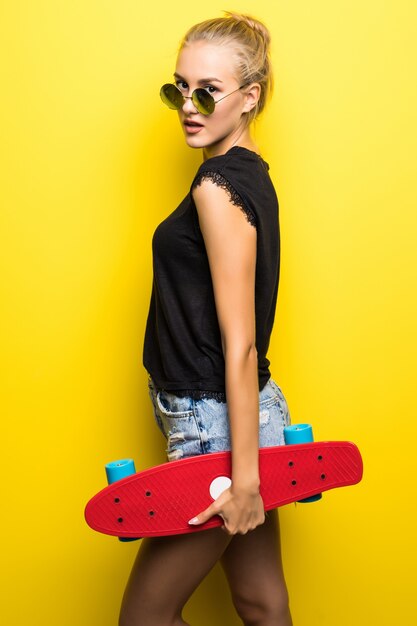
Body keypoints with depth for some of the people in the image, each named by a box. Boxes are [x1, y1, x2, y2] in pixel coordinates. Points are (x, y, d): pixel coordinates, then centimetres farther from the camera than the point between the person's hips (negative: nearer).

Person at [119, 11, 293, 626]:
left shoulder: (217, 188, -19)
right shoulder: (252, 175, 9)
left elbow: (239, 346, -21)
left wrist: (243, 474, -19)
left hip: (216, 428, -9)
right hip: (246, 417, 9)